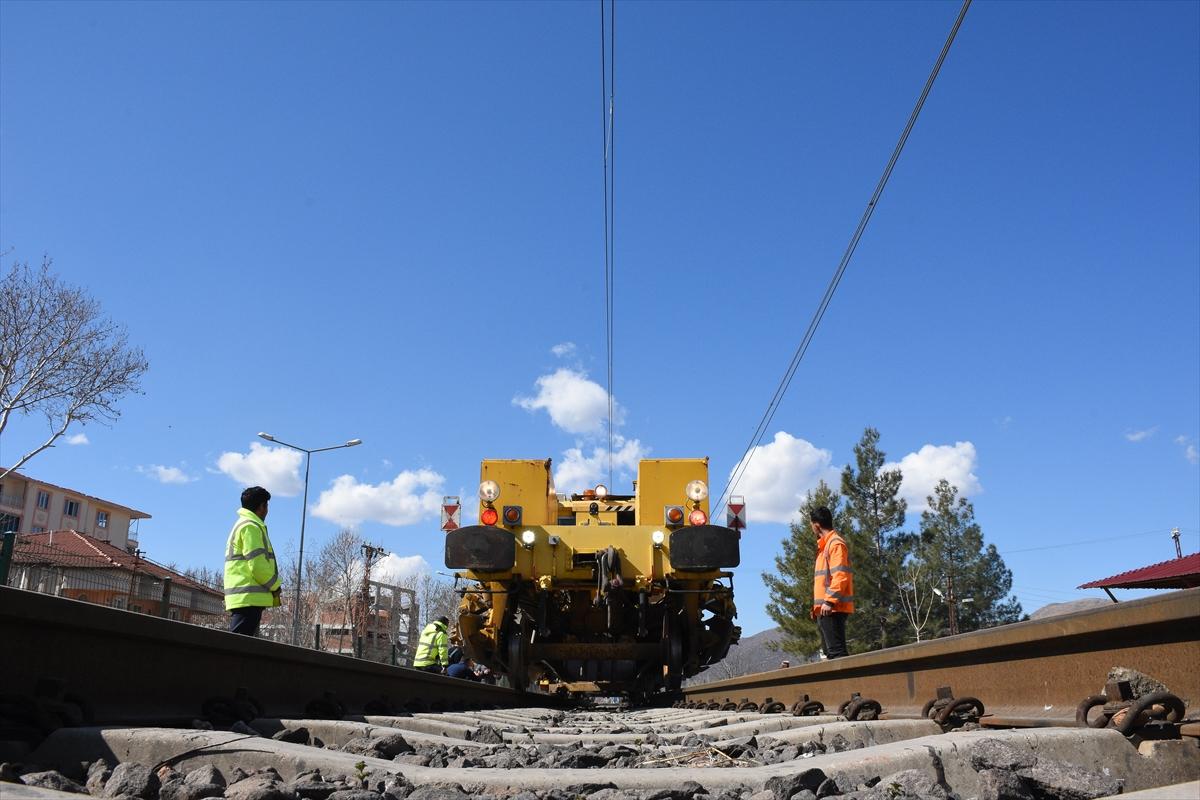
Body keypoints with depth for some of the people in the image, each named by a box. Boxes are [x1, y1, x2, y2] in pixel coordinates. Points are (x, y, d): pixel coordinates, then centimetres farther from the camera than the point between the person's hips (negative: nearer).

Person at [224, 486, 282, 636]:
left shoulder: (240, 524, 24)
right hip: (249, 597, -10)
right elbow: (258, 564, -15)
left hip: (240, 597, 10)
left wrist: (272, 586, 17)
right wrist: (276, 586, -3)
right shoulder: (251, 526, -7)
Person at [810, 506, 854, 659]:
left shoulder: (835, 543, -9)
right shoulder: (825, 545, 22)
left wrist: (829, 601, -23)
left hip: (832, 608, -10)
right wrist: (818, 605, 20)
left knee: (836, 651, -14)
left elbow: (840, 575, -19)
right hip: (825, 609, 10)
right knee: (830, 651, 10)